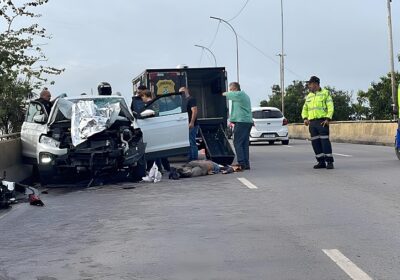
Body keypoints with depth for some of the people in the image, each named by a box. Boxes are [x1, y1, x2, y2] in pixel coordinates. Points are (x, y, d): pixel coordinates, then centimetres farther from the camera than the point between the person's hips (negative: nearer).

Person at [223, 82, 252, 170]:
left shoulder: (239, 94, -8)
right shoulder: (245, 95, 23)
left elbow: (227, 94, 4)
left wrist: (225, 93, 27)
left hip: (241, 121, -10)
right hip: (248, 121, 10)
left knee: (237, 143, -8)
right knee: (245, 144, 9)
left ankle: (241, 163, -12)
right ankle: (246, 164, 9)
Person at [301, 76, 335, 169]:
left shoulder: (325, 93, 1)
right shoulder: (309, 96, 18)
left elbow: (330, 107, -5)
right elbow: (305, 109, 22)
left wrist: (327, 119, -17)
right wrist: (305, 118, 4)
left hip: (322, 122, -6)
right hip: (312, 123, 6)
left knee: (325, 141, -10)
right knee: (315, 142, 4)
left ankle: (329, 162, -7)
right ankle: (321, 162, 11)